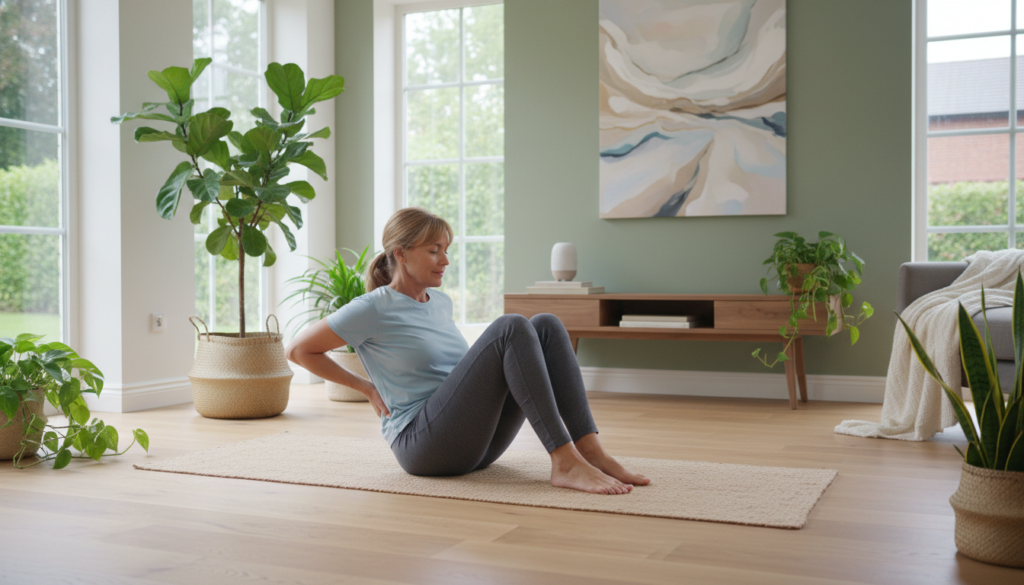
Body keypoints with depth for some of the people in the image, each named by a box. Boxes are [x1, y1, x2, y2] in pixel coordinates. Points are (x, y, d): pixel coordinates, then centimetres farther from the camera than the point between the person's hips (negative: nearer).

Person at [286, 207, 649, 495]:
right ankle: (565, 463, -33)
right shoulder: (374, 308, -4)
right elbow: (299, 350, 1)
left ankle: (590, 451, -22)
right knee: (510, 328, -24)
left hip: (477, 441, 8)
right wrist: (366, 387, 1)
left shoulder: (441, 302, 18)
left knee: (546, 325, -9)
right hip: (422, 443, -7)